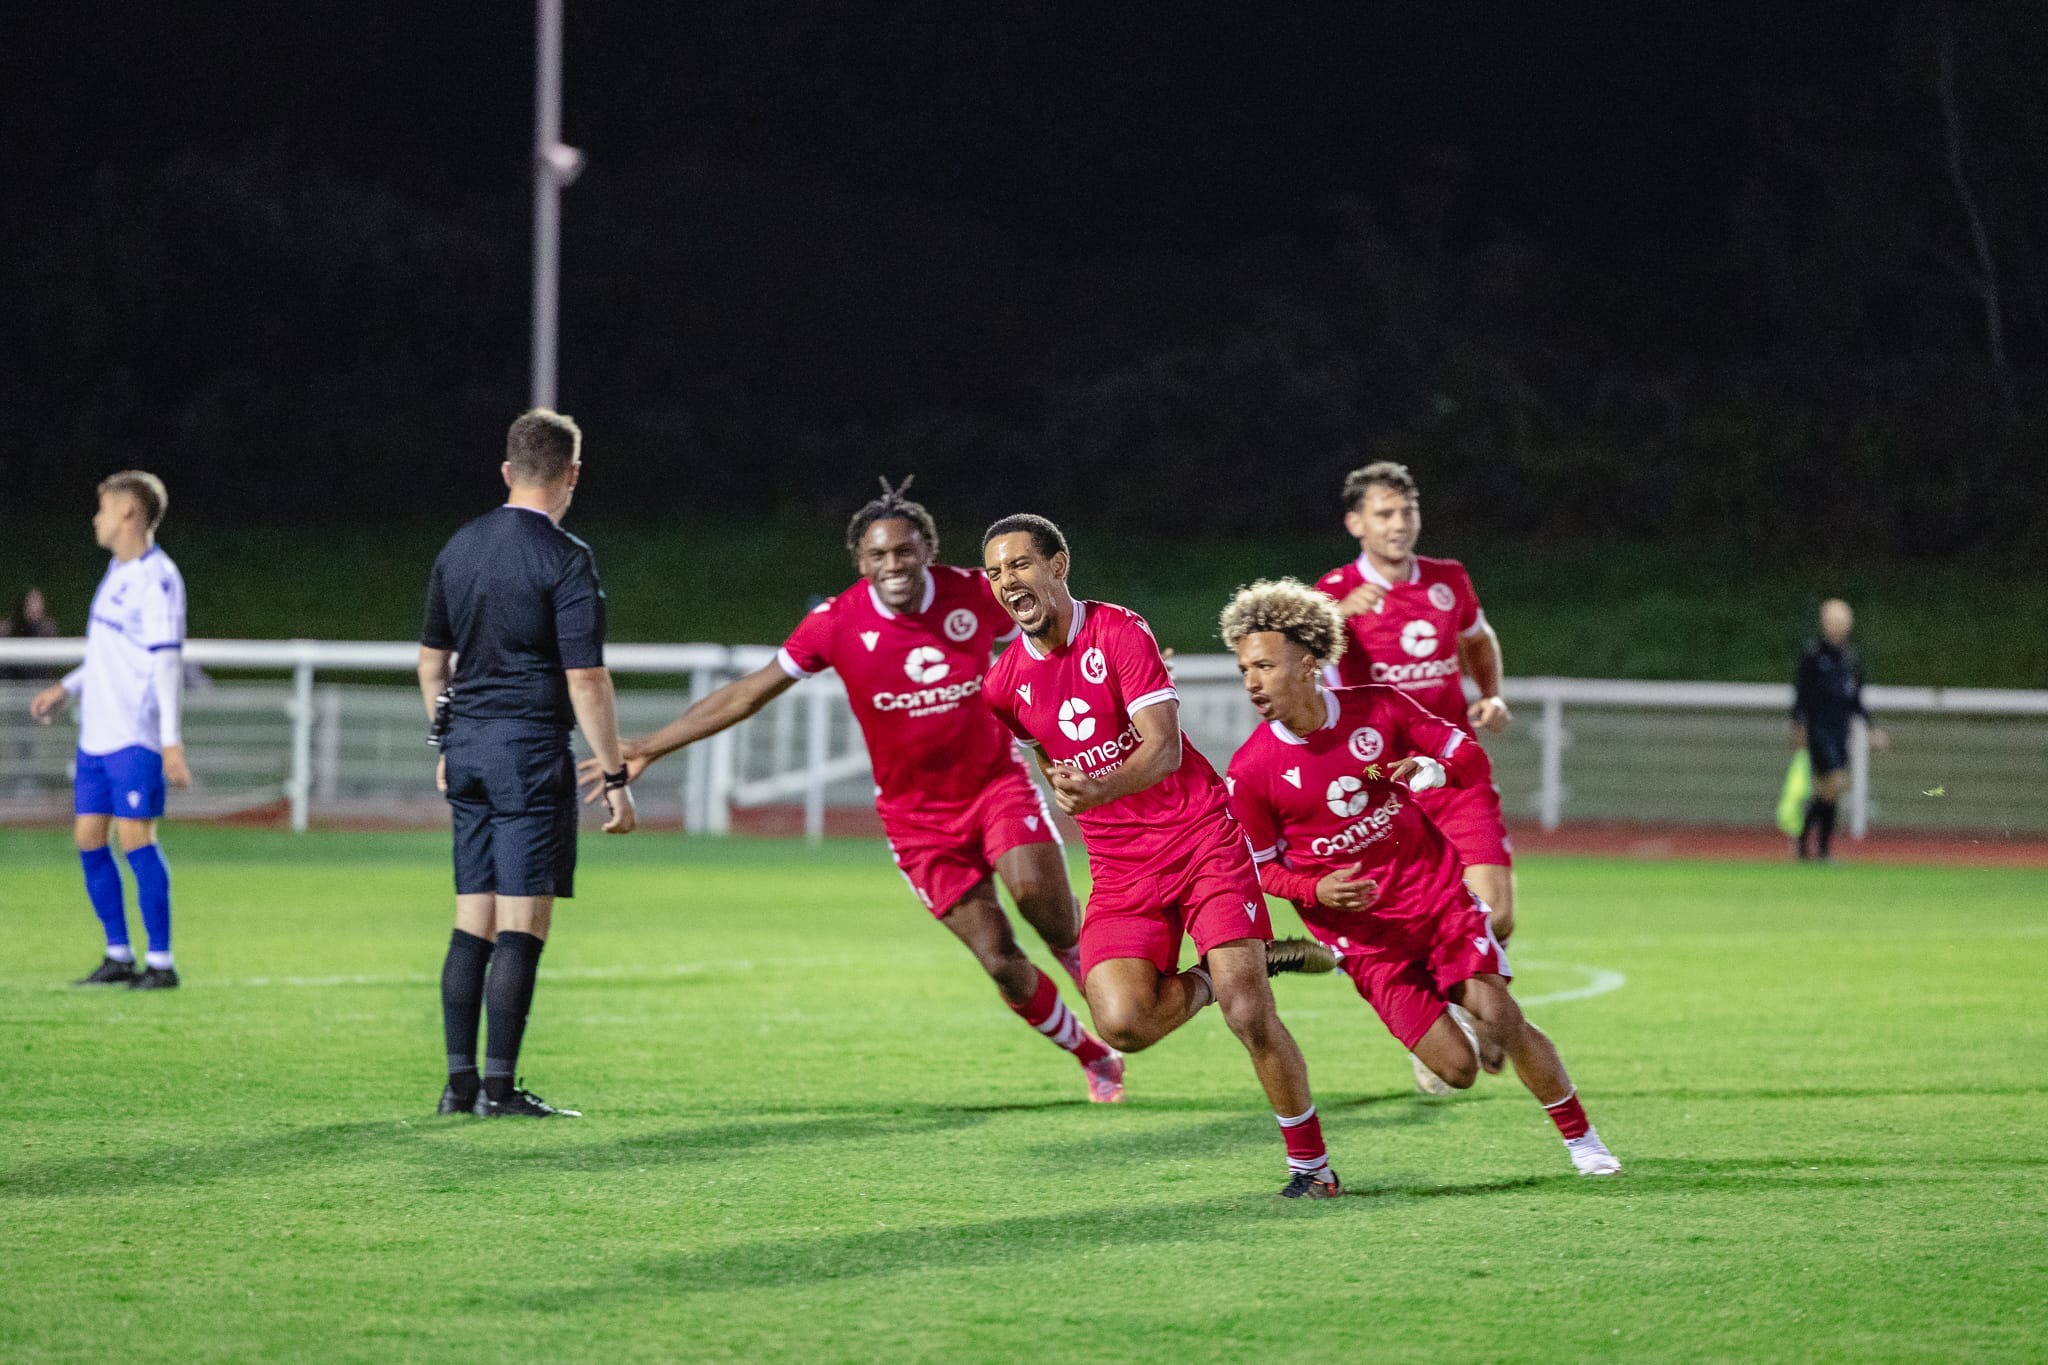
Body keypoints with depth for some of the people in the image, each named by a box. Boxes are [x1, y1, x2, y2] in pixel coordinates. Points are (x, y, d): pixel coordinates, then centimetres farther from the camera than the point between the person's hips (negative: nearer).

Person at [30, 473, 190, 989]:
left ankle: (161, 962, -4)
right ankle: (119, 956, 16)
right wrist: (67, 688, 21)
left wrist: (172, 743, -20)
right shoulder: (117, 572, 15)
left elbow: (166, 663, -17)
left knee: (135, 838, -10)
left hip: (136, 738, -9)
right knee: (88, 839, 8)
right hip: (97, 734, 9)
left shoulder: (156, 579, -13)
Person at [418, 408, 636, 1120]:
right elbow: (586, 680, -14)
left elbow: (432, 661, 18)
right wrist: (615, 778, -10)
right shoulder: (564, 558, -11)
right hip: (531, 748, -7)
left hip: (467, 747, 7)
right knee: (523, 921, -4)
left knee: (473, 920, 10)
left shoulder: (459, 548, 11)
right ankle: (500, 1085, -6)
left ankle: (460, 1081, 9)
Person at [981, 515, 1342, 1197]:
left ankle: (1311, 1165, 2)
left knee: (1250, 1015, -15)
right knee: (1123, 1024, -20)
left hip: (1203, 839, -4)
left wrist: (1100, 789, -37)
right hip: (1119, 871, 4)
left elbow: (1164, 748, -21)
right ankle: (1200, 981, 12)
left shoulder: (1120, 632, -10)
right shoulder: (1006, 683, 5)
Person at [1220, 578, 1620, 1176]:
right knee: (1458, 1069, -9)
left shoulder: (1379, 708, -8)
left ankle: (1580, 1137, 6)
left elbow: (1470, 757, 3)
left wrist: (1433, 768, -20)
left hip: (1438, 895, 1)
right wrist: (1316, 891, -20)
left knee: (1501, 1020, -14)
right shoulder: (1251, 771, -12)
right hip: (1363, 933, -1)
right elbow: (1259, 866, 0)